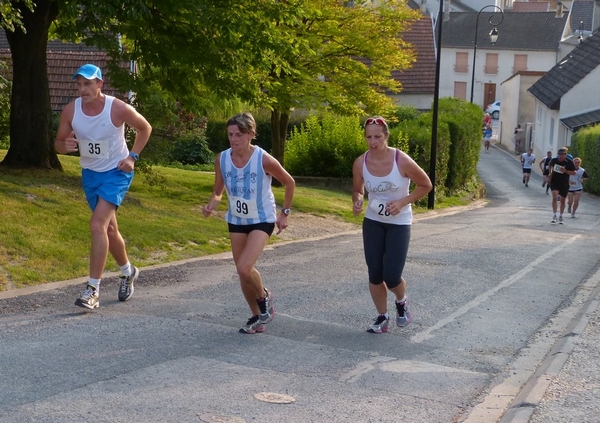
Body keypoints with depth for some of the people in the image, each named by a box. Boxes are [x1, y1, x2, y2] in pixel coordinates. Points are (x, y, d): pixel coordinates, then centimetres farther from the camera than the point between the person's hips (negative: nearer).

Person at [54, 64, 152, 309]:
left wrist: (133, 156, -11)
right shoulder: (70, 111, -11)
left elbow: (145, 128, -2)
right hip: (90, 174, 5)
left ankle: (93, 289, -18)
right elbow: (58, 142, -1)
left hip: (117, 172, -5)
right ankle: (128, 271, 41)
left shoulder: (118, 109, -20)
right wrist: (65, 145, -24)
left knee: (98, 224, -20)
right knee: (109, 228, 17)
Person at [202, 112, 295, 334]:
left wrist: (284, 213, -4)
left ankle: (264, 296, 12)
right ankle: (257, 317, 30)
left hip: (262, 220, -5)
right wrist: (211, 205, -21)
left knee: (244, 268, -20)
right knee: (242, 272, 10)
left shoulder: (264, 159, -22)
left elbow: (289, 183, -7)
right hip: (236, 220, 5)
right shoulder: (222, 159, -11)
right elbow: (218, 191, 0)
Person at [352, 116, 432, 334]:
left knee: (391, 276, -8)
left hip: (399, 223, -3)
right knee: (375, 275, 3)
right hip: (373, 221, 3)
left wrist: (403, 202, -19)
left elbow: (426, 185, -8)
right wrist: (357, 202, -16)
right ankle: (382, 317, 25)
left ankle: (402, 302, 27)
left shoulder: (402, 161, -21)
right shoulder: (360, 163, -11)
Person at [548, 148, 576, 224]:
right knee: (555, 197, -21)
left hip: (564, 184, 0)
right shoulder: (554, 160, -5)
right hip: (554, 182, 0)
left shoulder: (569, 162, -11)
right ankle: (555, 215, -15)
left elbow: (574, 172, -6)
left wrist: (566, 171, -22)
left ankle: (561, 216, 29)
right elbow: (550, 166, 19)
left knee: (562, 200, 12)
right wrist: (551, 172, 7)